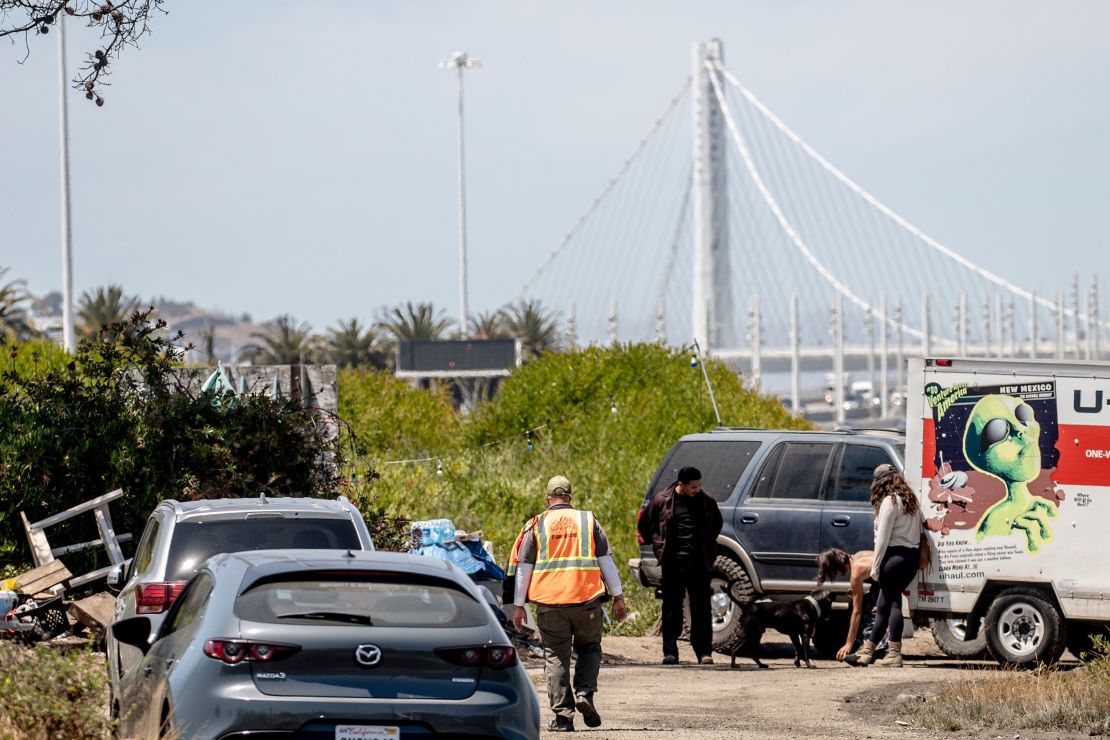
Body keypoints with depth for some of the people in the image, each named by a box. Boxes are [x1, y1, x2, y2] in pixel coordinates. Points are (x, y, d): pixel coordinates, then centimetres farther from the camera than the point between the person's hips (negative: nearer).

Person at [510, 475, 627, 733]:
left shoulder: (537, 525, 7)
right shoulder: (588, 520, 8)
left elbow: (523, 567, 6)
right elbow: (605, 560, 7)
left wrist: (518, 605, 10)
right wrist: (618, 597, 10)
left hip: (549, 603, 0)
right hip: (587, 598, 0)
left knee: (555, 658, 5)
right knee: (589, 648, 18)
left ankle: (563, 716, 1)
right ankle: (584, 693, -5)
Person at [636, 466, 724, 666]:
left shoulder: (707, 502, 5)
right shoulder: (662, 500, 0)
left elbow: (717, 522, 25)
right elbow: (644, 524, 14)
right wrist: (658, 545, 12)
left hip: (699, 563, 1)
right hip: (673, 563, -1)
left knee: (701, 608, -2)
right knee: (672, 608, 2)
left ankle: (704, 652, 1)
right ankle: (670, 652, 6)